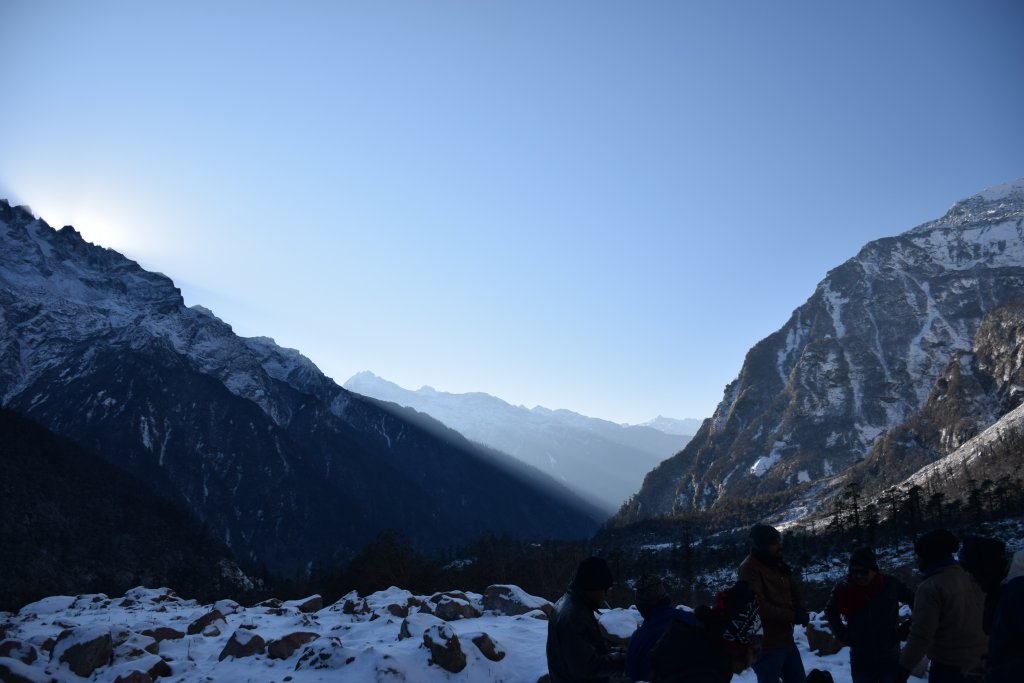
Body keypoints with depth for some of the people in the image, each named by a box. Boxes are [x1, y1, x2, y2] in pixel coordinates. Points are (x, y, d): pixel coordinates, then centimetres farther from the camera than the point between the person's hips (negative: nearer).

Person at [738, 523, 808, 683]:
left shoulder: (778, 564, 10)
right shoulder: (749, 569, -19)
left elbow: (795, 589, 17)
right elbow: (759, 606, -24)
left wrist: (800, 610, -4)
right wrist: (793, 616, -17)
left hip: (786, 639, 9)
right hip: (766, 643, -9)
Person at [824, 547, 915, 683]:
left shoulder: (891, 584, -14)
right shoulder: (844, 589, -11)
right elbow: (830, 611, 8)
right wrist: (843, 634, -1)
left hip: (890, 658, 0)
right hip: (861, 660, 1)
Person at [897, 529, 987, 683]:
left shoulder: (930, 587, -20)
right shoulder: (970, 579, 3)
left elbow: (921, 635, -21)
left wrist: (905, 666, -12)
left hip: (948, 667, -7)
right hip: (978, 664, 8)